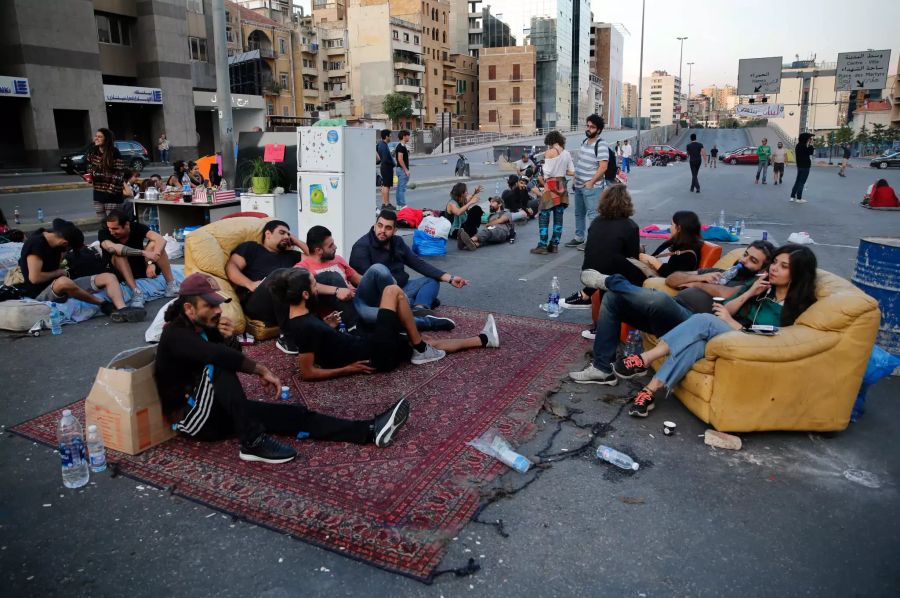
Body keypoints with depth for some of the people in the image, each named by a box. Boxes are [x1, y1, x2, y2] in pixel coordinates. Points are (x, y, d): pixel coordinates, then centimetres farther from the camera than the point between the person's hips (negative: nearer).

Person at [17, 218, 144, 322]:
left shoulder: (55, 239, 7)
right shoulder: (36, 243, -19)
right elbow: (34, 278, -24)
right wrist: (59, 273, -9)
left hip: (60, 286, 8)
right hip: (41, 293, -8)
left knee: (109, 277, -11)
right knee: (64, 281, -43)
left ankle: (121, 310, -40)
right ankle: (104, 305, -20)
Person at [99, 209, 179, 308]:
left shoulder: (137, 227, -14)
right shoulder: (104, 233, -17)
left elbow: (161, 240, -29)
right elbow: (113, 248, -39)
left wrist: (152, 262, -44)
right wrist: (143, 253, -46)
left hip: (142, 266, 1)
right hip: (120, 272, -1)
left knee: (154, 244, -23)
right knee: (119, 254, -31)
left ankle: (171, 285, -26)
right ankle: (136, 291, -37)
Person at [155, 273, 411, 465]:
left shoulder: (204, 327, 8)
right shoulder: (176, 335, -19)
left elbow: (233, 357, 8)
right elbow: (218, 356, -37)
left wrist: (230, 339, -13)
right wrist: (261, 370, -32)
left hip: (219, 409, 7)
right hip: (192, 417, -7)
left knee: (291, 413, -8)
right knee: (217, 366, -34)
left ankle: (370, 430, -16)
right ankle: (253, 442, -33)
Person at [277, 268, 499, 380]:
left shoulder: (302, 318, 5)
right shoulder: (305, 327, -23)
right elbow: (307, 373, -22)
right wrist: (348, 369, -16)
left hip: (366, 346, 9)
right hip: (374, 356, -9)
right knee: (393, 291, -6)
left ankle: (483, 339, 33)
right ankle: (422, 351, 4)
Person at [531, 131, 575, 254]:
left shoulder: (549, 152, -9)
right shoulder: (567, 153, 7)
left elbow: (547, 172, -14)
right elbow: (572, 172, 7)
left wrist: (543, 181, 4)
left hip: (551, 185, -6)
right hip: (562, 185, 6)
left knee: (543, 216, -1)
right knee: (558, 216, 9)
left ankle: (542, 245, -5)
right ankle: (554, 245, 12)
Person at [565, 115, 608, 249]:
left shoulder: (601, 145, -14)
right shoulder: (584, 142, 12)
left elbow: (603, 167, -19)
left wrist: (591, 182, -19)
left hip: (592, 187, -9)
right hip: (579, 186, 9)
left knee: (592, 214, -5)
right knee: (579, 213, 17)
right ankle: (579, 238, 29)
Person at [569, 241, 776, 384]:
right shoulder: (718, 272, 30)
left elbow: (726, 294, -15)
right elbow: (671, 279, 26)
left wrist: (697, 284, 2)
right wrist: (700, 276, 9)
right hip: (668, 313, 9)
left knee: (659, 298, -40)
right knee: (612, 297, -4)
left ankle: (609, 281, -11)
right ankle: (602, 368, -6)